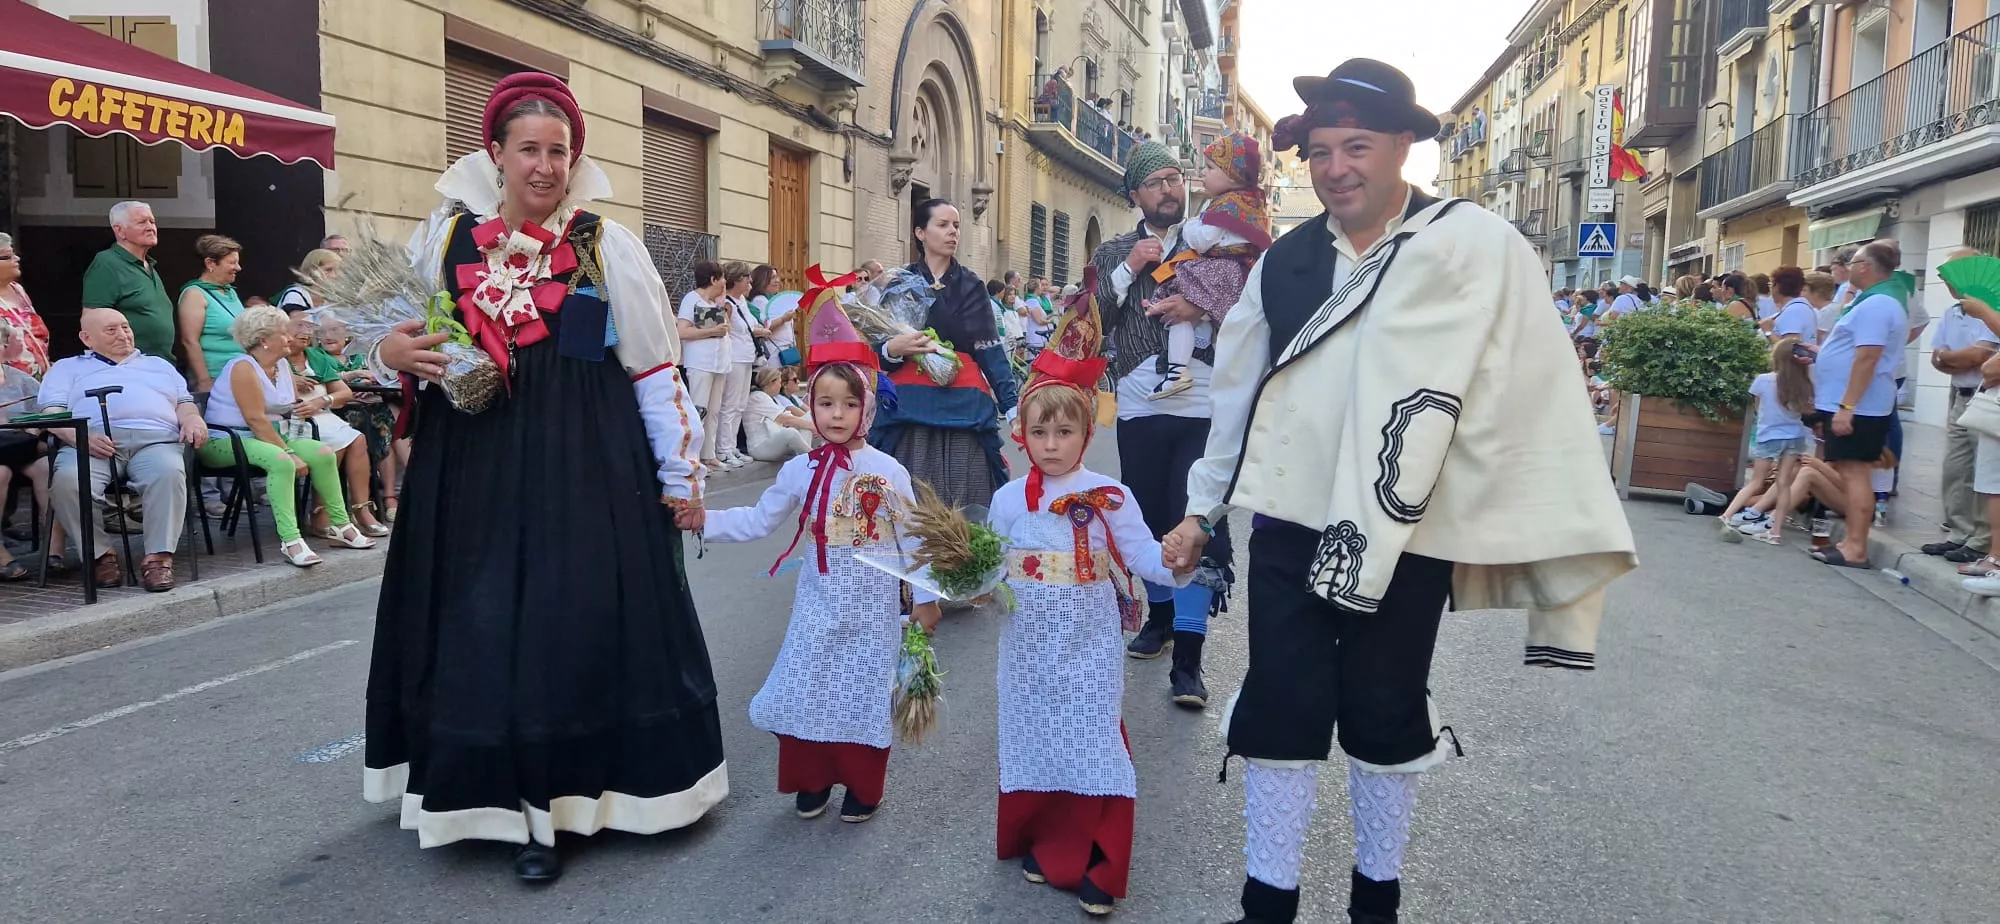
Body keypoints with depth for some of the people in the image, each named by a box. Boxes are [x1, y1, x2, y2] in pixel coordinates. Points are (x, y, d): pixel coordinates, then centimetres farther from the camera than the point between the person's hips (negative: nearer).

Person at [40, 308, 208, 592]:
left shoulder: (159, 365, 37)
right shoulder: (67, 368, 29)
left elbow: (184, 402, 26)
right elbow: (53, 411, 12)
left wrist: (192, 419, -1)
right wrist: (79, 436, -11)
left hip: (155, 439, 1)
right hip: (93, 443, 0)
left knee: (169, 471, -37)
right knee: (67, 480, -35)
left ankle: (158, 557, -33)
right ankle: (101, 553, -17)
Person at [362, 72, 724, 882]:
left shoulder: (607, 244, -1)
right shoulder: (445, 237, 4)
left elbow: (654, 368, 1)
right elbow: (395, 337, 14)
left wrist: (680, 471, 0)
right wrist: (391, 352, -11)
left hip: (586, 464, -2)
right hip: (473, 465, 2)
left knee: (580, 623, 0)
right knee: (484, 627, 8)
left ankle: (550, 800, 15)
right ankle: (498, 791, 25)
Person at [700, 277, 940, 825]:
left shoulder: (886, 470, -10)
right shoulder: (799, 471, -1)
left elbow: (912, 536, -6)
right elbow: (758, 520, 5)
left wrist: (924, 596, -4)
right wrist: (707, 521, -7)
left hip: (871, 601, -3)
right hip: (818, 600, 3)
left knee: (864, 689, 5)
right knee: (806, 685, 7)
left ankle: (863, 787, 24)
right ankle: (812, 781, 27)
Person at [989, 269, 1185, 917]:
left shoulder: (1110, 498, -8)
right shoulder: (1007, 500, 0)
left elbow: (1145, 559, -15)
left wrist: (1178, 561, -34)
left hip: (1089, 645, -3)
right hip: (1029, 645, 3)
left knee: (1091, 738, 1)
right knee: (1033, 736, 12)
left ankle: (1094, 867, 15)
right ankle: (1041, 843, 32)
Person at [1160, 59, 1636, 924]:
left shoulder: (1477, 247, -9)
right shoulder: (1286, 259, 4)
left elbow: (1532, 397, -10)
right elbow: (1239, 389, 11)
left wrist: (1567, 541, -12)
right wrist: (1202, 508, 13)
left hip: (1405, 539, -3)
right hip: (1289, 526, 3)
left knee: (1386, 717, 12)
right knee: (1279, 711, 7)